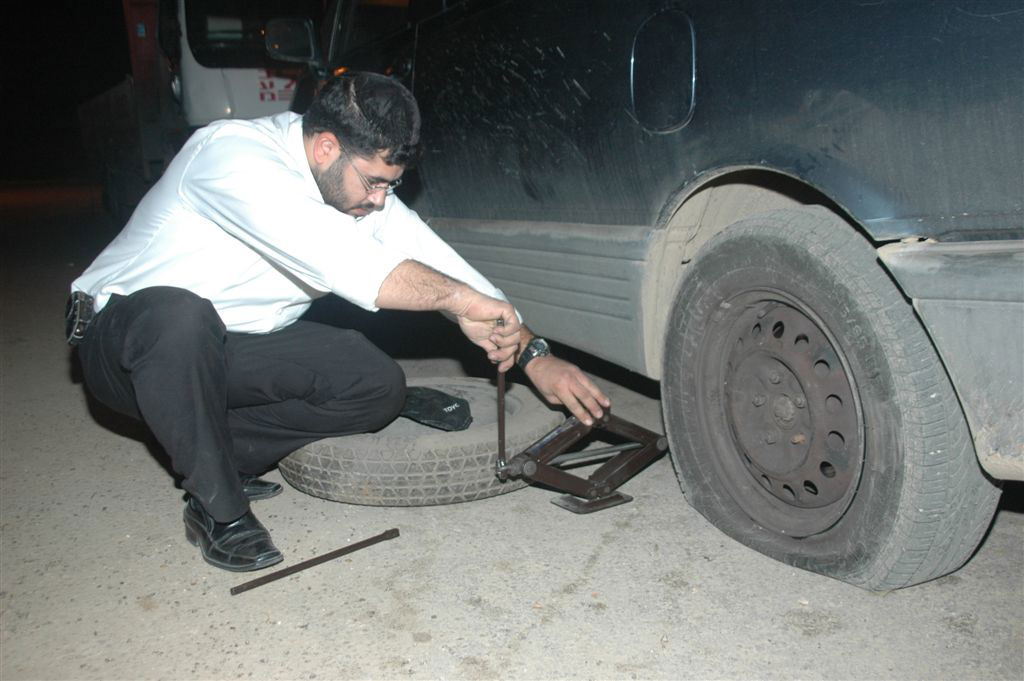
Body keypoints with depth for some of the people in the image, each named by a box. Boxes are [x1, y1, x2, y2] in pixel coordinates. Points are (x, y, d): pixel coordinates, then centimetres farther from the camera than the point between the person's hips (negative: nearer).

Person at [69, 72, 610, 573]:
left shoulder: (361, 187, -6)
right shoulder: (232, 154, -28)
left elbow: (437, 262, -6)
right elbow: (333, 259, -43)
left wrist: (534, 355, -13)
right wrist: (459, 299, -39)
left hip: (230, 348, 6)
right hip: (125, 339, -5)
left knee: (379, 386, -12)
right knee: (178, 315, -41)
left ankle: (220, 452, 0)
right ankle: (217, 507, -20)